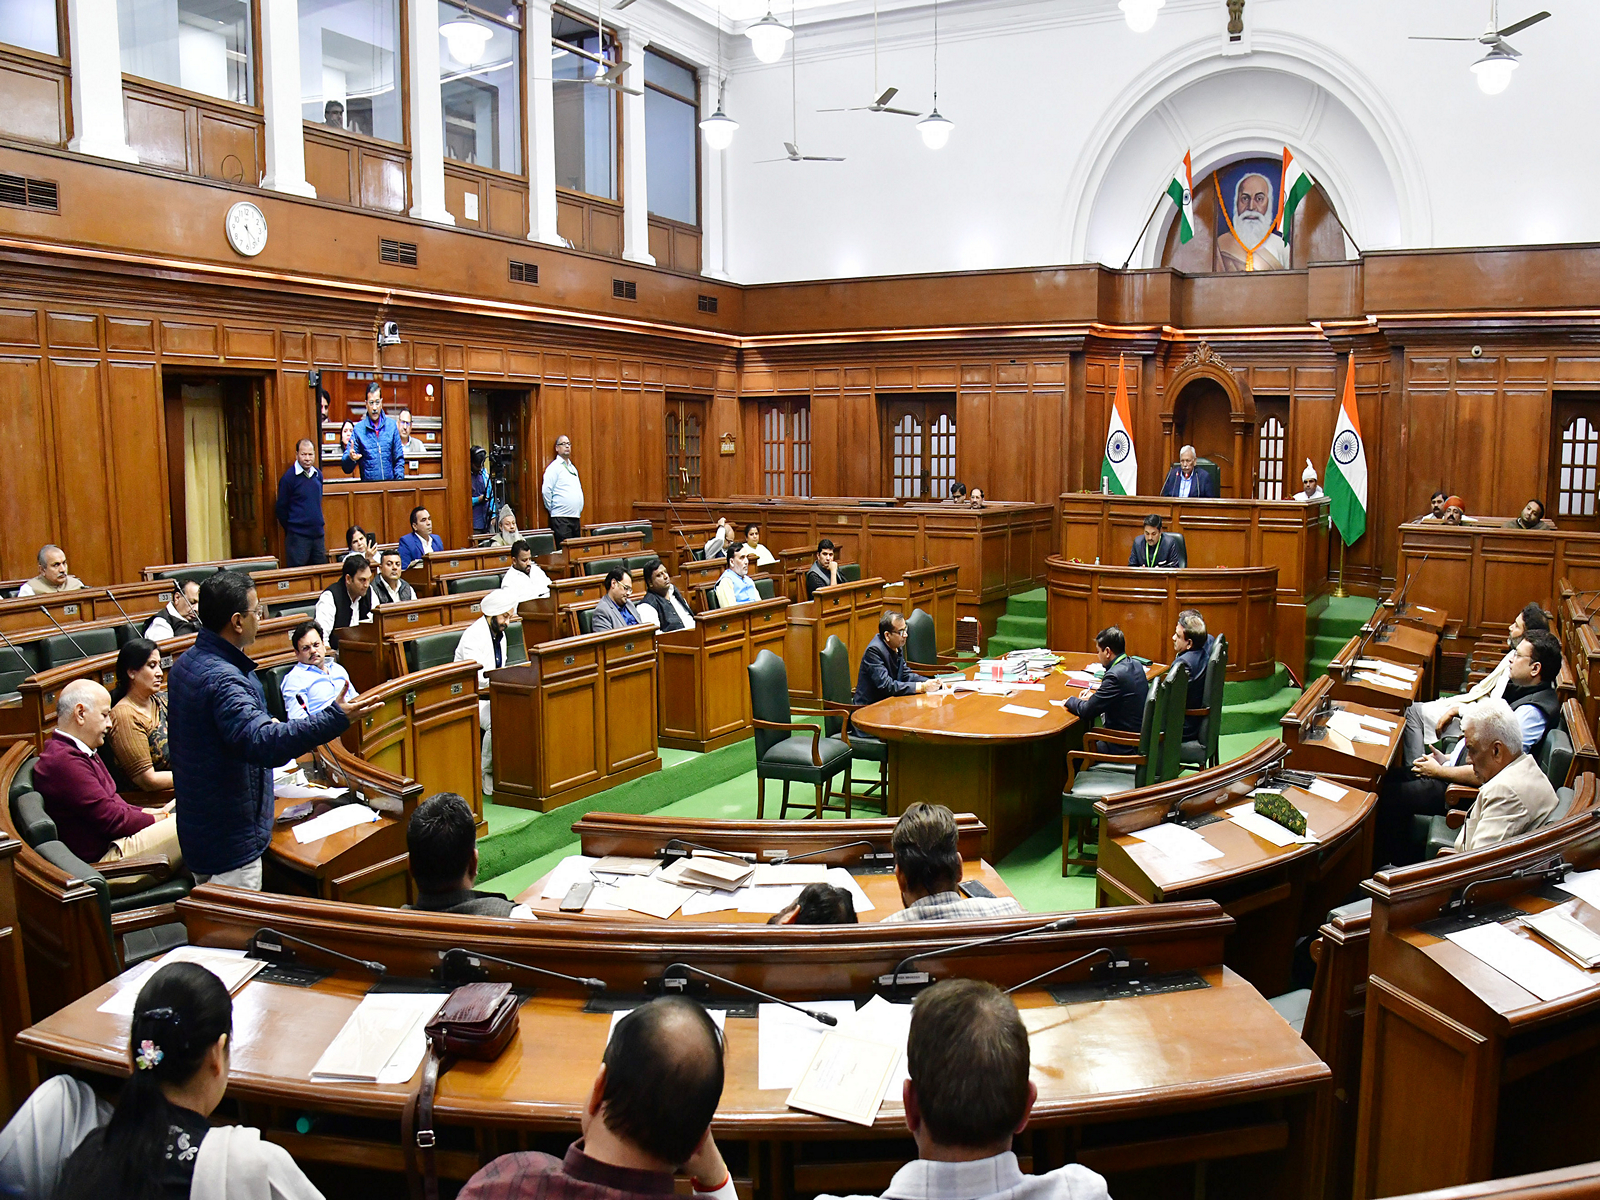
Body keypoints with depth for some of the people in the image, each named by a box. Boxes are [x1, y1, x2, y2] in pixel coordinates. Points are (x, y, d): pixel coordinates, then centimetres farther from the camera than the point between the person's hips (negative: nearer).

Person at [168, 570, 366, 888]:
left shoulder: (187, 663, 7)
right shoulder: (222, 680, -27)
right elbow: (263, 743, -41)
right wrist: (334, 719, -46)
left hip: (200, 827, 11)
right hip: (230, 841, -10)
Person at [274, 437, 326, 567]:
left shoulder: (318, 475, 8)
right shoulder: (289, 477, -8)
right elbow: (281, 508, -3)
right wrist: (291, 529, 2)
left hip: (318, 534, 6)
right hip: (298, 537, -5)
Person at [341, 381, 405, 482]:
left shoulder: (391, 425, 10)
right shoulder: (358, 429, 4)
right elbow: (346, 468, 3)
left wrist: (399, 481, 1)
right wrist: (351, 458, -18)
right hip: (368, 484, 0)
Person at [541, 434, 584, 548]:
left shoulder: (573, 468, 20)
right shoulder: (554, 467, -5)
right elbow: (546, 491, -12)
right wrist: (552, 509, -6)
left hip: (575, 517, 8)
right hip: (561, 518, -8)